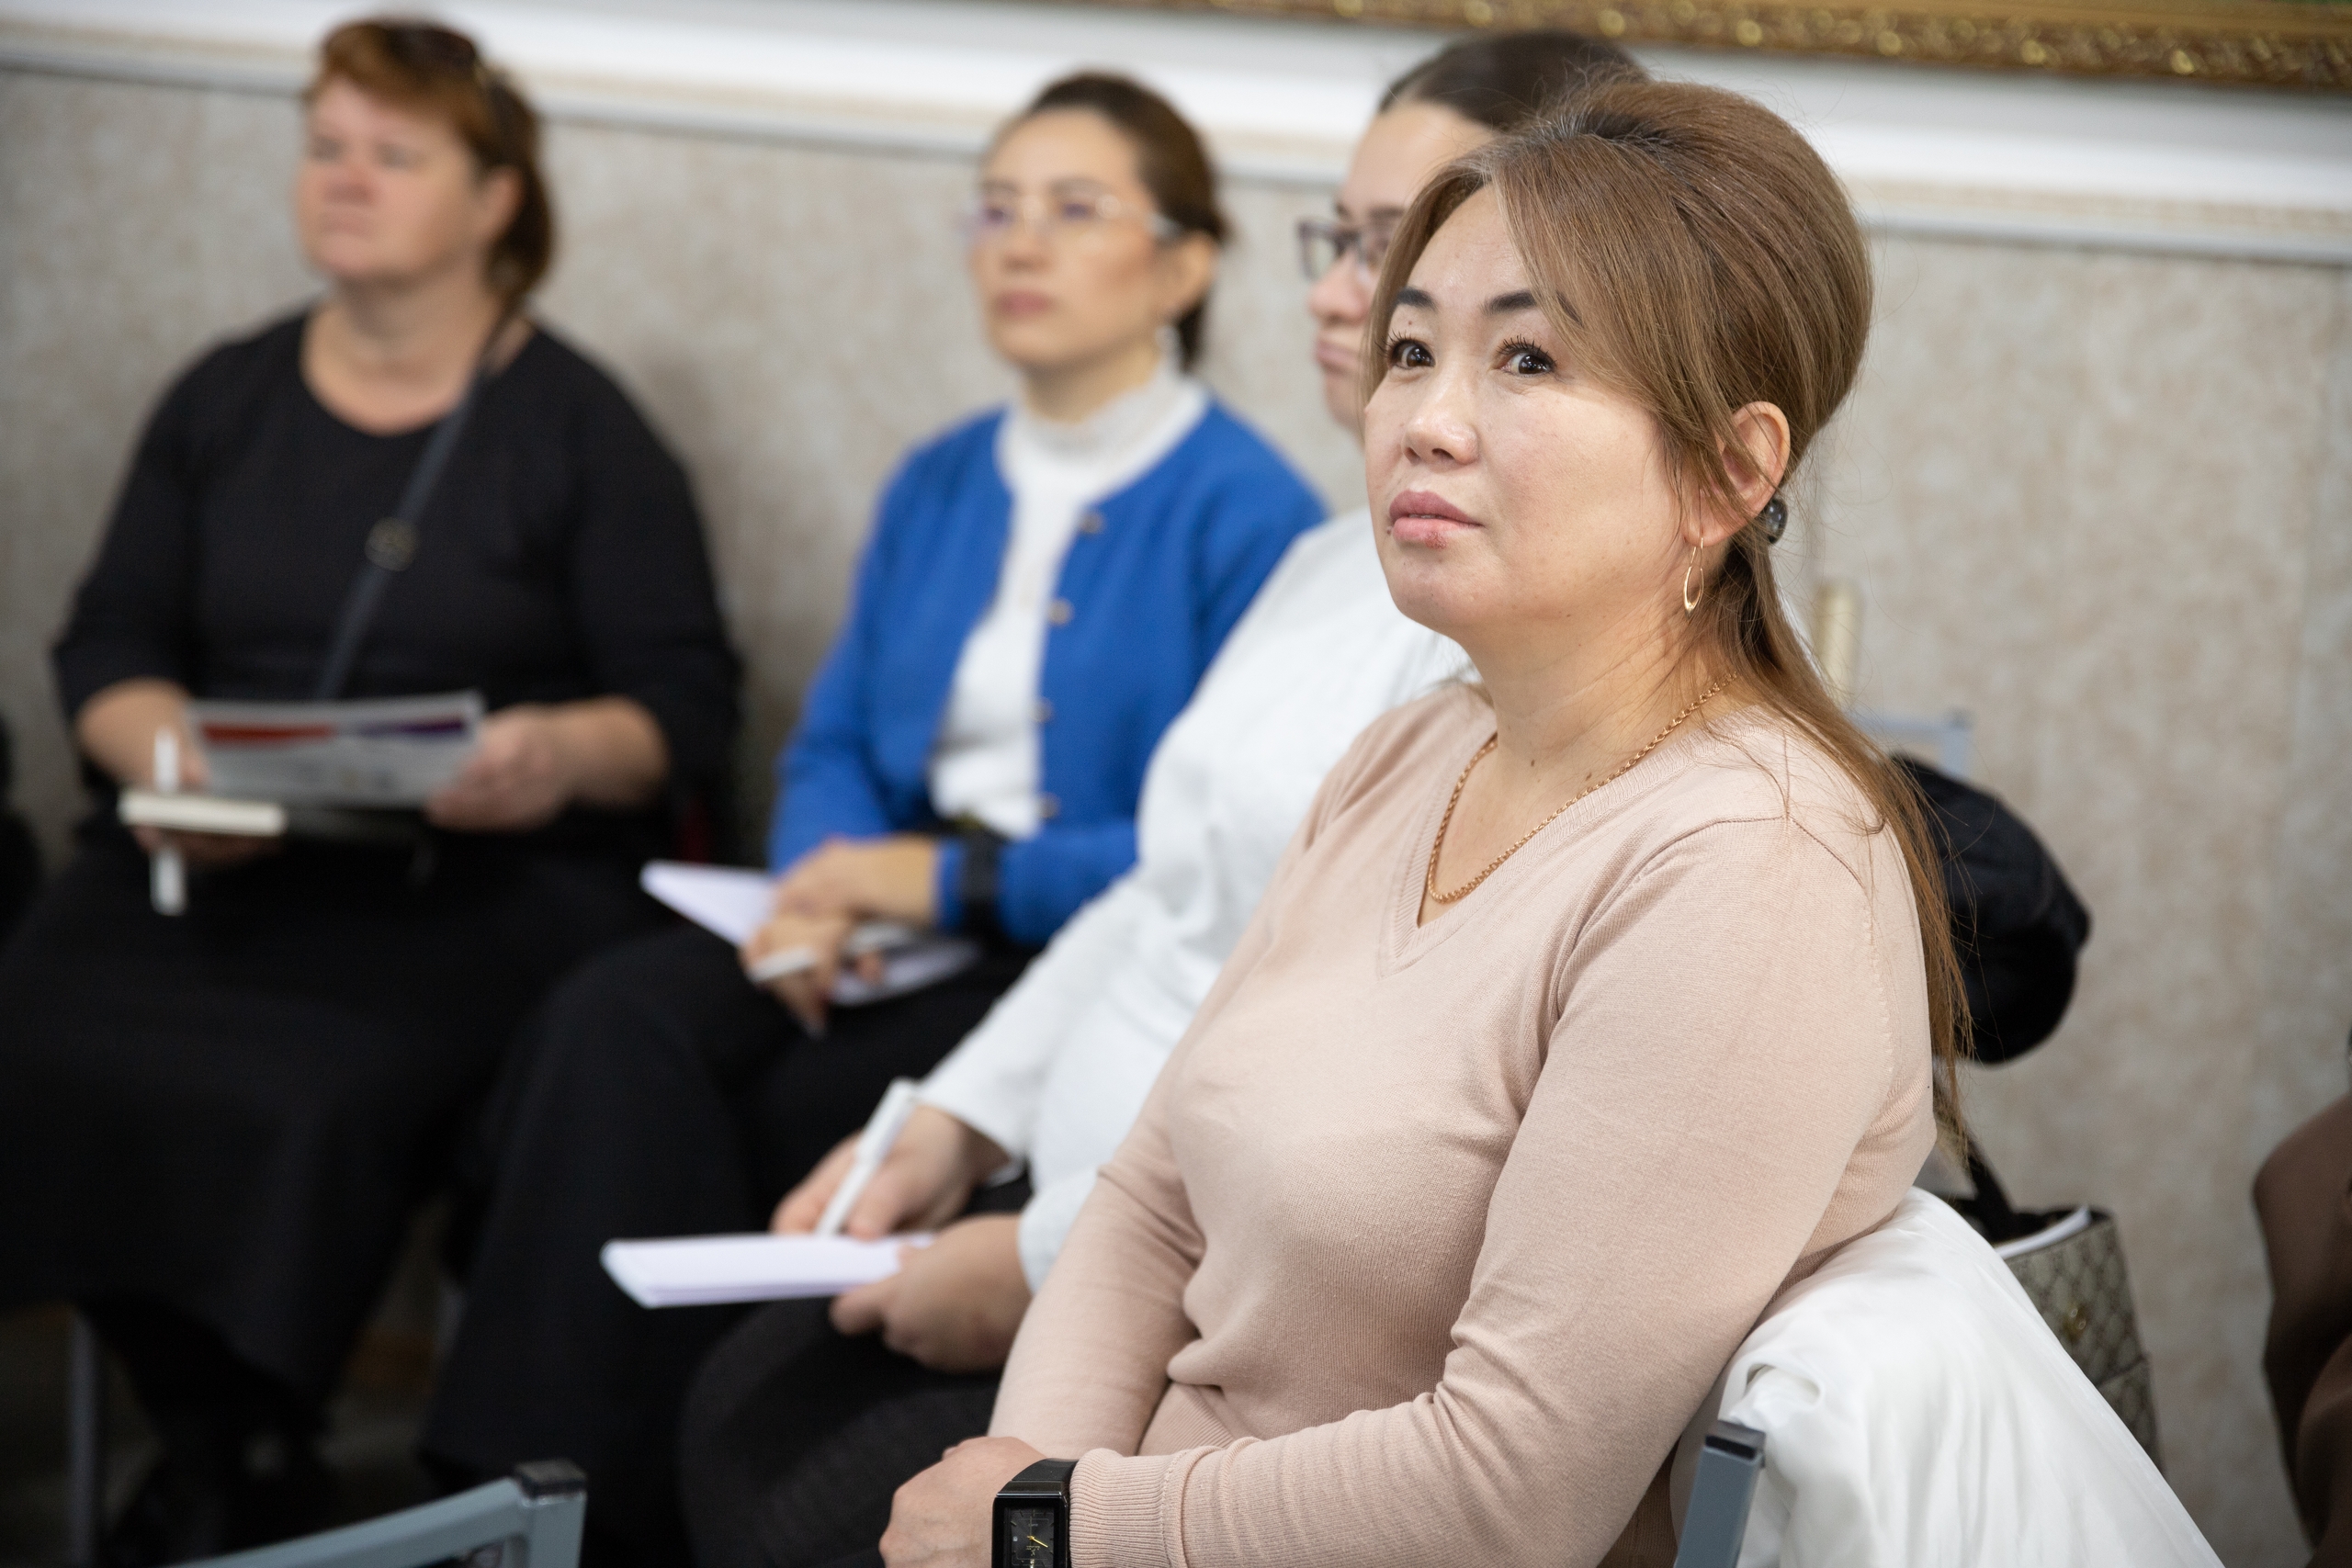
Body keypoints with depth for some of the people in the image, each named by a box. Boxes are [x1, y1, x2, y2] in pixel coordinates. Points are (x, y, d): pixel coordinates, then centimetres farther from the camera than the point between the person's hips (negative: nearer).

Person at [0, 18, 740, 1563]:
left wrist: (564, 754, -20)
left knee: (304, 1089, -32)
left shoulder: (579, 430, 6)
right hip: (220, 859, 4)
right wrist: (170, 759, -9)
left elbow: (689, 707, 2)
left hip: (480, 874, -4)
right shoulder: (223, 402, 18)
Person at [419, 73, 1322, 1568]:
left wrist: (957, 875, -14)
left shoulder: (1245, 514, -7)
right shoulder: (939, 486, 16)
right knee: (616, 1024, -22)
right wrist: (818, 886, -4)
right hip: (901, 926, 6)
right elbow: (837, 742, 19)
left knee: (780, 1112, -28)